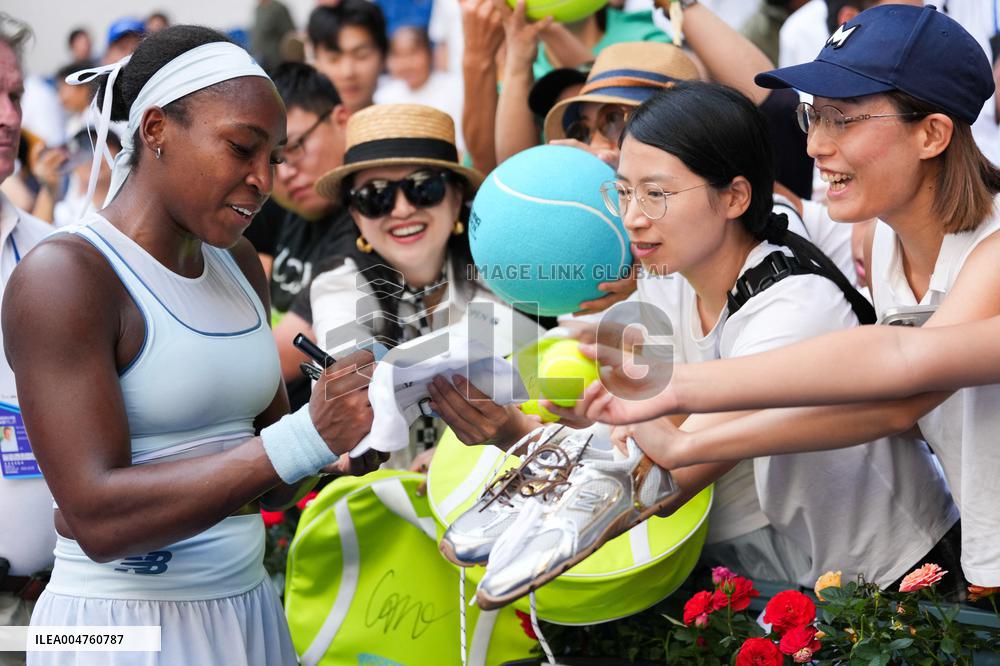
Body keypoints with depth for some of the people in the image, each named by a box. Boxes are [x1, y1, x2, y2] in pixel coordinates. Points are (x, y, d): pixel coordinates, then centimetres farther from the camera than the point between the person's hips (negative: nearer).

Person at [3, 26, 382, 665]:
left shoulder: (237, 264, 7)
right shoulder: (63, 276, -14)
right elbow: (100, 520, -23)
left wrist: (337, 451, -9)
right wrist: (308, 436, -28)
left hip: (246, 608, 7)